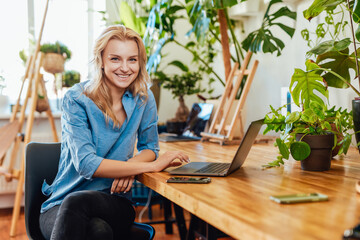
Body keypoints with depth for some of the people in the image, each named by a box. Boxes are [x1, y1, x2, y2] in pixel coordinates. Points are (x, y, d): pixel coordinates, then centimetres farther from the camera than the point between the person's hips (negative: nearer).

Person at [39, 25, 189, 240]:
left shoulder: (143, 99, 1)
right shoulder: (76, 99, -11)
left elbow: (149, 147, 14)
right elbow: (86, 164, -19)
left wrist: (131, 165, -12)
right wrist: (153, 165, -23)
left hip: (115, 203, 2)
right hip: (61, 203, -2)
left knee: (77, 202, -34)